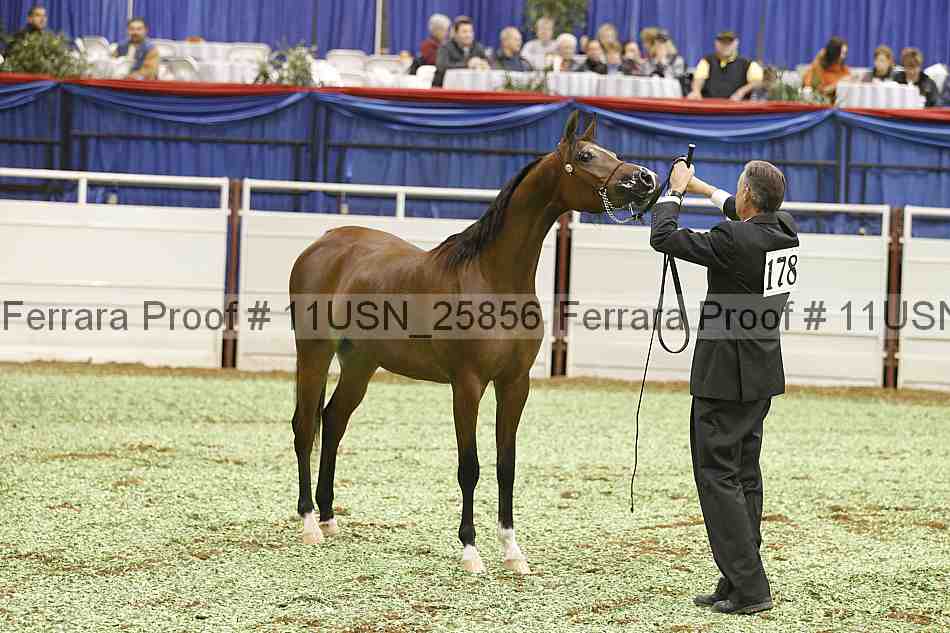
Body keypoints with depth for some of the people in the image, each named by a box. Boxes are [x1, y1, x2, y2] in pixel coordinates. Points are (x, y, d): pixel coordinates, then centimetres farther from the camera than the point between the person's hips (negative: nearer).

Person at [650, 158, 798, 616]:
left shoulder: (734, 241, -23)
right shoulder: (786, 232, 2)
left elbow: (662, 237, -14)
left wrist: (675, 191, 3)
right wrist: (702, 189, 33)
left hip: (724, 378, -8)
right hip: (762, 377, 9)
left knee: (717, 477, -4)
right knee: (744, 478, 13)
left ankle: (749, 588, -8)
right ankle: (738, 584, 17)